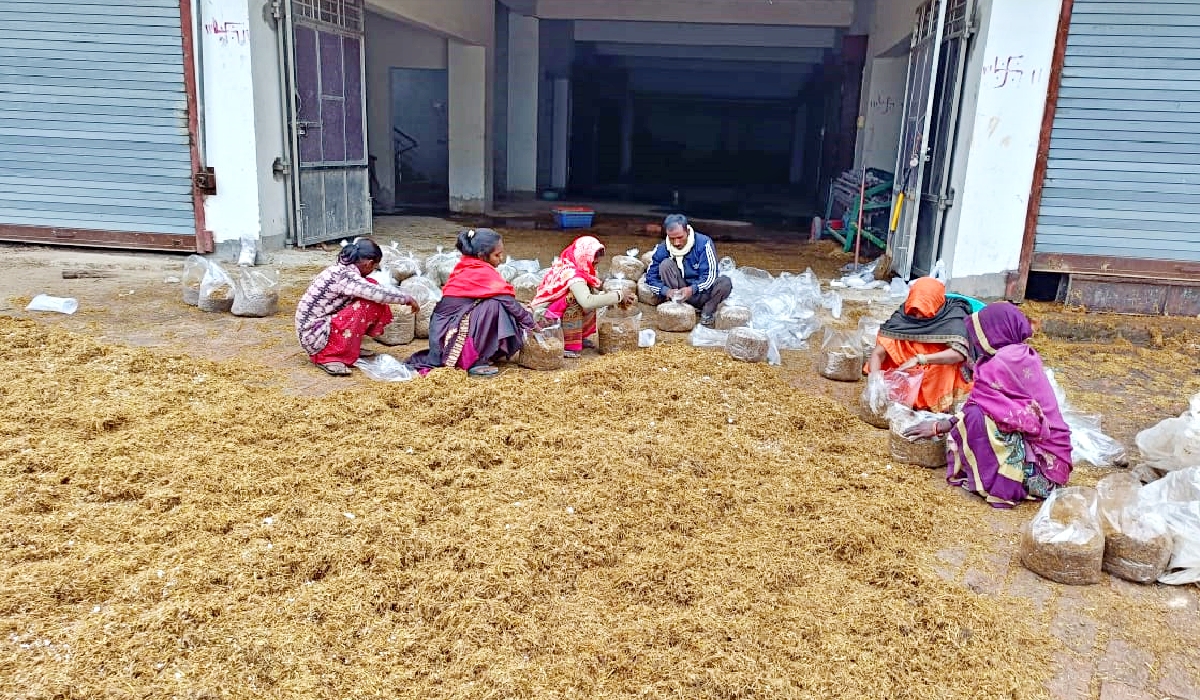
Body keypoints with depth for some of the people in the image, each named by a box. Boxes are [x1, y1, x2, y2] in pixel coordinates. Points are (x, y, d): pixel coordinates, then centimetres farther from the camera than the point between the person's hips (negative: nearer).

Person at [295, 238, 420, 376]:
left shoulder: (341, 268, 5)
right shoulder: (345, 276, -22)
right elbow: (378, 293, -28)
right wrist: (407, 299, -13)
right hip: (314, 335, -9)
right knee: (364, 307, -21)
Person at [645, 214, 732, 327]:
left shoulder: (704, 243, -17)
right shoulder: (662, 249, -9)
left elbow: (710, 276, -21)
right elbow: (651, 278, -7)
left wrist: (692, 289, -39)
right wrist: (666, 291, -28)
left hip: (702, 294, -1)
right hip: (679, 291, 1)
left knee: (726, 283, -30)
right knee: (666, 264, -22)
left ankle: (708, 312, -5)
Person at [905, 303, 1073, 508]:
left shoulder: (1000, 364, -16)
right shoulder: (1026, 355, 9)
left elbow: (975, 408, -10)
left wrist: (938, 427, 0)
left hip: (1037, 461, -9)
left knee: (975, 417, -21)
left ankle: (998, 484, -11)